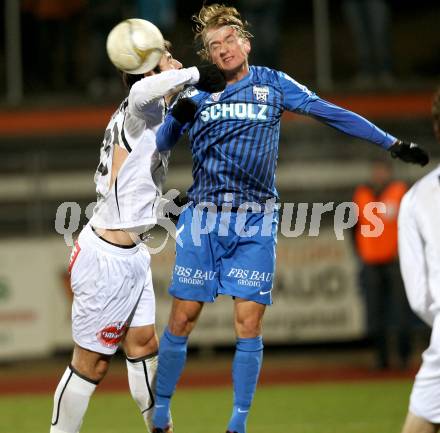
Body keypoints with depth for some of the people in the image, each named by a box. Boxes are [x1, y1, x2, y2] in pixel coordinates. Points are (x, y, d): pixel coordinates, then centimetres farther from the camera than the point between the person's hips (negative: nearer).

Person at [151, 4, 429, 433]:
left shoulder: (272, 84, 5)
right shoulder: (198, 94, 7)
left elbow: (332, 112, 4)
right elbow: (160, 144, 3)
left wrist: (392, 143, 1)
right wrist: (177, 115, -18)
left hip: (255, 223, 0)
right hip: (203, 220, 0)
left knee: (248, 323, -4)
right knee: (181, 319, -1)